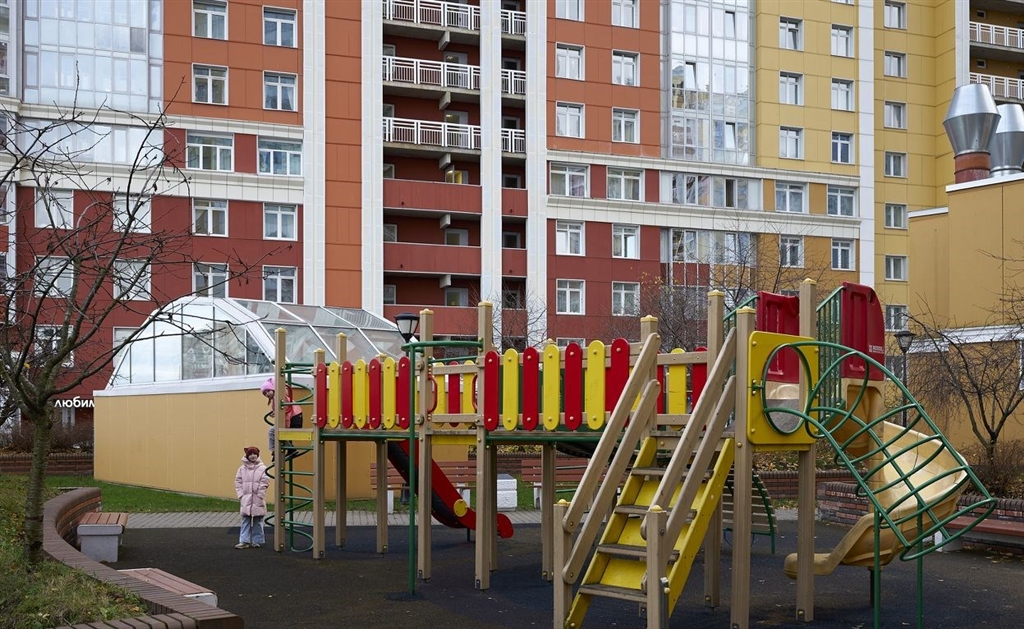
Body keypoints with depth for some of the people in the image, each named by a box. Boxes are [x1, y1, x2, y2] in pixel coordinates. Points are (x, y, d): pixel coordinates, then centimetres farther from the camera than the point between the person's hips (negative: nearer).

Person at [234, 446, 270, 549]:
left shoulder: (262, 468, -2)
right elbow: (238, 483, 6)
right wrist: (241, 495, -3)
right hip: (245, 500, 2)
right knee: (245, 521, 2)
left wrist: (260, 496, -11)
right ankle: (244, 541, 2)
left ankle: (257, 541, 13)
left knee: (257, 521, 5)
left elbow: (264, 483, -5)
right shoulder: (242, 468, 6)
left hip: (257, 501, -2)